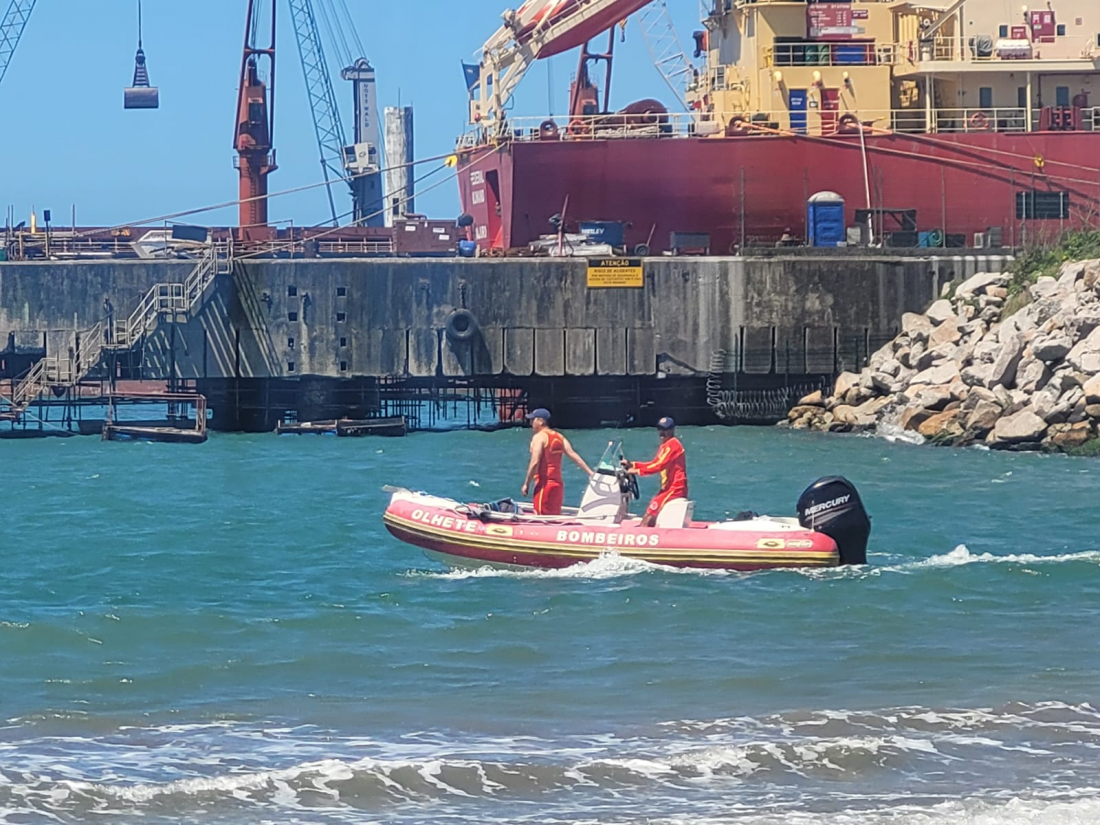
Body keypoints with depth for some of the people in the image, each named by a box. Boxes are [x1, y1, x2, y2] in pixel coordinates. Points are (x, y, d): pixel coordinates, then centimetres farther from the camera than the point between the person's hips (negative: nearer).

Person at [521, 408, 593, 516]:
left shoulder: (539, 437, -9)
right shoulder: (559, 437, 13)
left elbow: (535, 462, -18)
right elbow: (574, 455, 4)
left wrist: (526, 484, -13)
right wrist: (590, 473, 2)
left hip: (544, 484, -8)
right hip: (558, 484, 8)